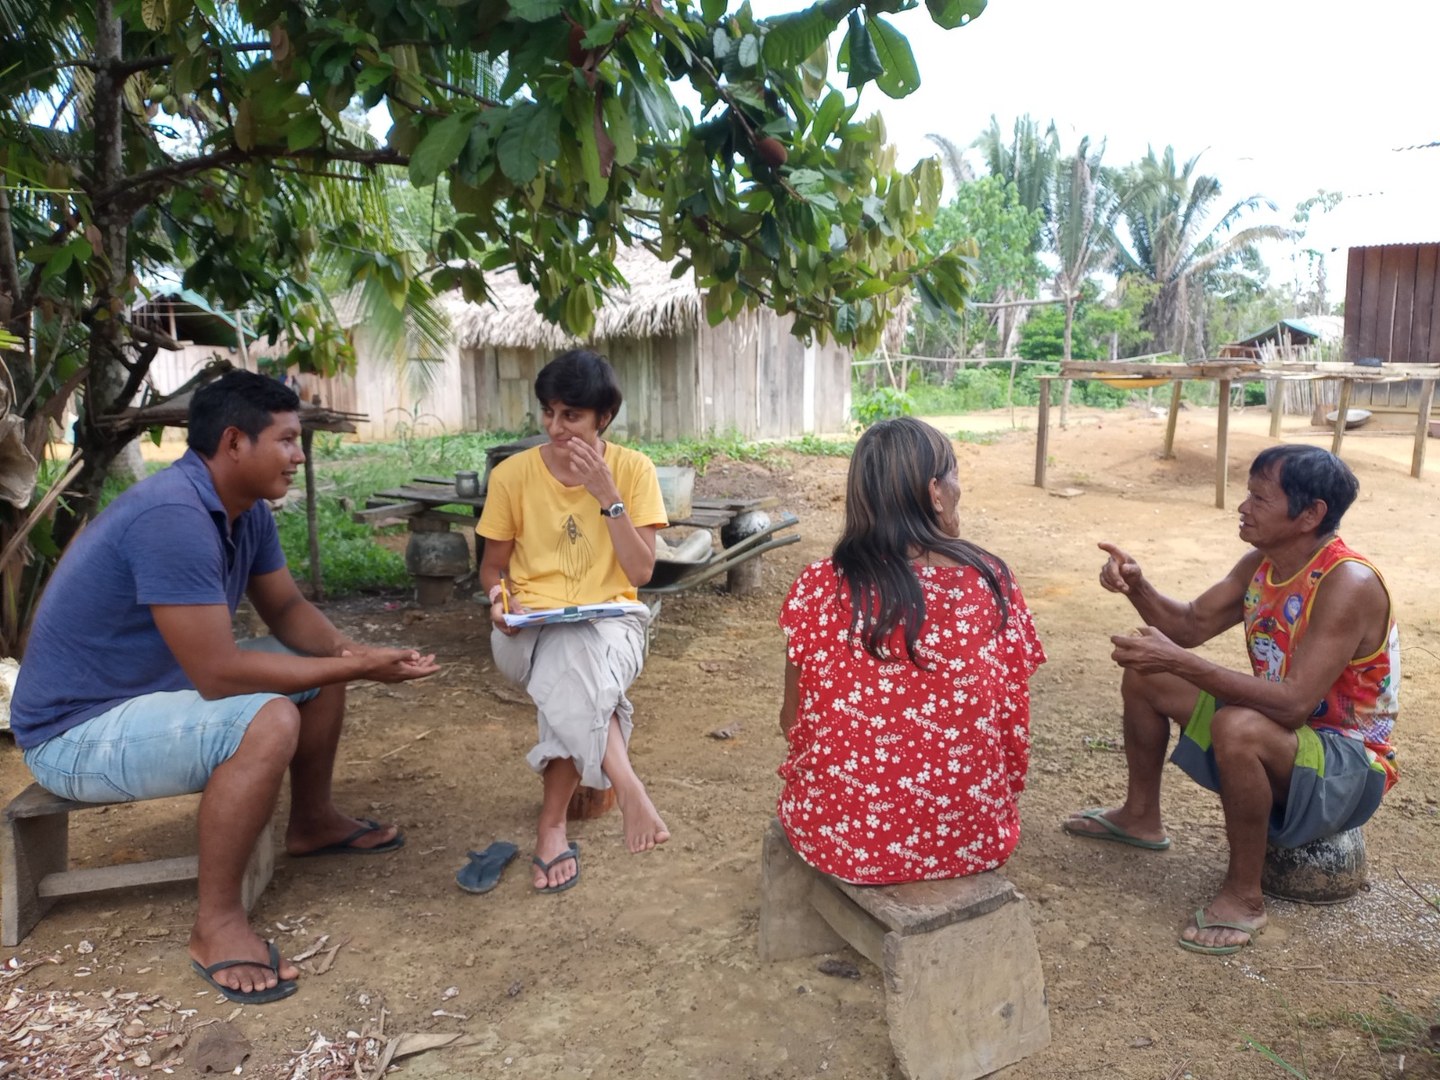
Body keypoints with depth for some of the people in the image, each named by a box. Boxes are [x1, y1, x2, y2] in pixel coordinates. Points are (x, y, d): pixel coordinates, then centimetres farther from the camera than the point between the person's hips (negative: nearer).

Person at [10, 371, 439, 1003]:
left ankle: (312, 823, 27)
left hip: (160, 687, 10)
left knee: (322, 668, 9)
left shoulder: (247, 511, -2)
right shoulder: (174, 515, -32)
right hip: (77, 732, -10)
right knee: (268, 722, -32)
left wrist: (348, 651, -13)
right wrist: (357, 668, -26)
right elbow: (218, 675, -33)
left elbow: (287, 609, 8)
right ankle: (216, 922, -16)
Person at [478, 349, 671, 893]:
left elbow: (640, 572, -8)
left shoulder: (633, 469, -2)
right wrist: (500, 596, -13)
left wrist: (607, 495, -16)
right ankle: (624, 782, -31)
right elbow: (491, 567, 10)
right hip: (528, 630, 0)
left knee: (573, 665, -35)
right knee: (575, 663, -36)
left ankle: (552, 823, -23)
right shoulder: (512, 475, 0)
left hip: (610, 623, 0)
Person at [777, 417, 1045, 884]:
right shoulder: (991, 582, -11)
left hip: (844, 833, -1)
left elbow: (794, 721, -3)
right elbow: (1012, 718, -3)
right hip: (970, 835, 2)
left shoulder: (820, 586, -14)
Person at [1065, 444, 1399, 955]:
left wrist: (1181, 661, -39)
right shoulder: (1261, 563, -4)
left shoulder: (1348, 583, -29)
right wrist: (1138, 587, -14)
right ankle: (1141, 816, 26)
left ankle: (1243, 895, -18)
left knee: (1239, 728, -39)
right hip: (1277, 728, 9)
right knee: (1145, 677, 7)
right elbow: (1191, 625, 5)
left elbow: (1293, 703, -37)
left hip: (1348, 765, -8)